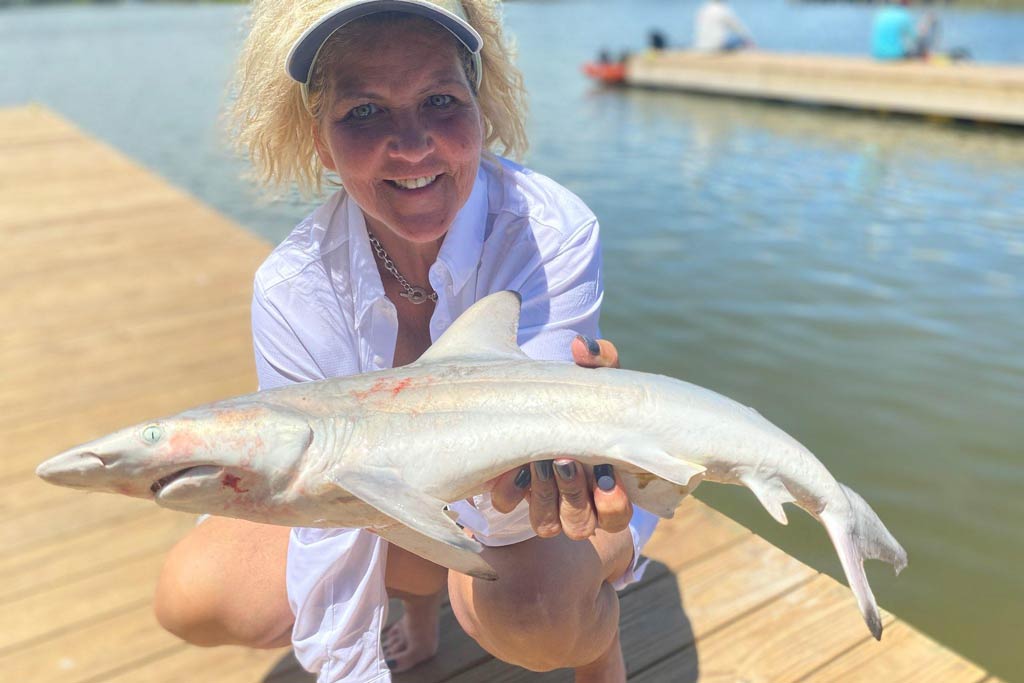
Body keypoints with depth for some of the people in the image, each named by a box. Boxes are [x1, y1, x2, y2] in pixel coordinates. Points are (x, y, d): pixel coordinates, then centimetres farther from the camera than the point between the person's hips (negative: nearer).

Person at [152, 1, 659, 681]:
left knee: (523, 606, -37)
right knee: (191, 592, -12)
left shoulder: (553, 233, -30)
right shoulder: (291, 288, -22)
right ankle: (421, 598, 15)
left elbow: (517, 441, -32)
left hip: (557, 499, -2)